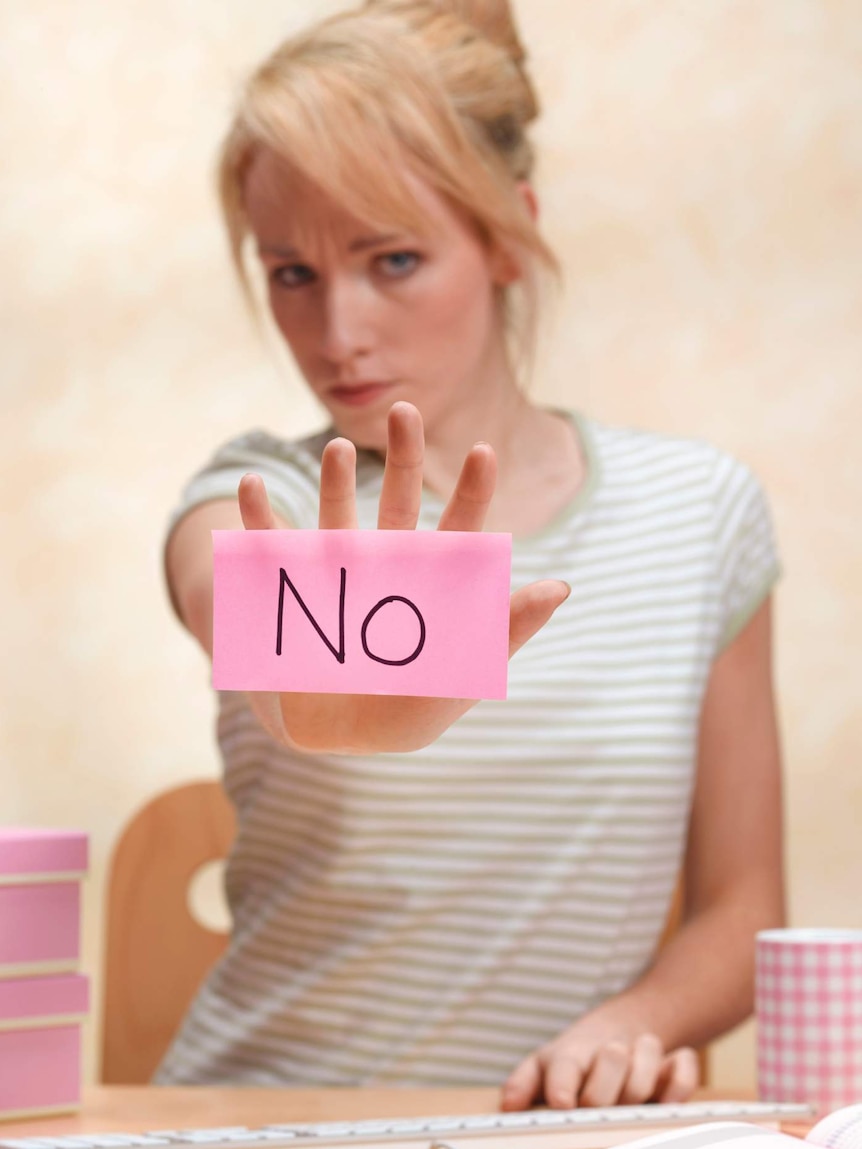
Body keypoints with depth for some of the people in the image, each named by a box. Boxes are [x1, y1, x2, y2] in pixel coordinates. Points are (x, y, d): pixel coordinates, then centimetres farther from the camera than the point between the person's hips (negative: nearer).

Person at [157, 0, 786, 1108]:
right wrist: (324, 688, -50)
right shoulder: (259, 501, -3)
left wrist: (635, 1020, -11)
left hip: (551, 1120, 0)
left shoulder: (700, 512, 5)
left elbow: (739, 909, 9)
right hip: (264, 1115, 0)